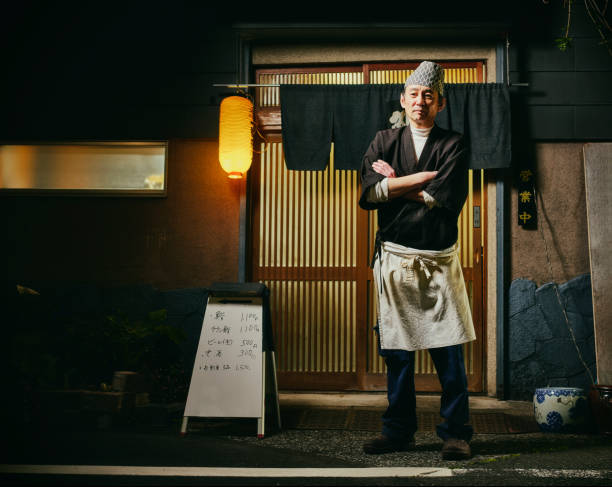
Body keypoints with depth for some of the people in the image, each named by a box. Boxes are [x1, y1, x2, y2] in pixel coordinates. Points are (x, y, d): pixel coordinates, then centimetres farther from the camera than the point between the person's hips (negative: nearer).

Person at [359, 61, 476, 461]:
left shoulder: (454, 145, 5)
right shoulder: (384, 142, 11)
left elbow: (446, 198, -12)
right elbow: (369, 194, -6)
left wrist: (395, 183, -6)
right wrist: (423, 178, -10)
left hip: (440, 260, -2)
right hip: (395, 259, 2)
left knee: (450, 353, -2)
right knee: (397, 352, 6)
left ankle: (456, 433, 9)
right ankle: (399, 431, 17)